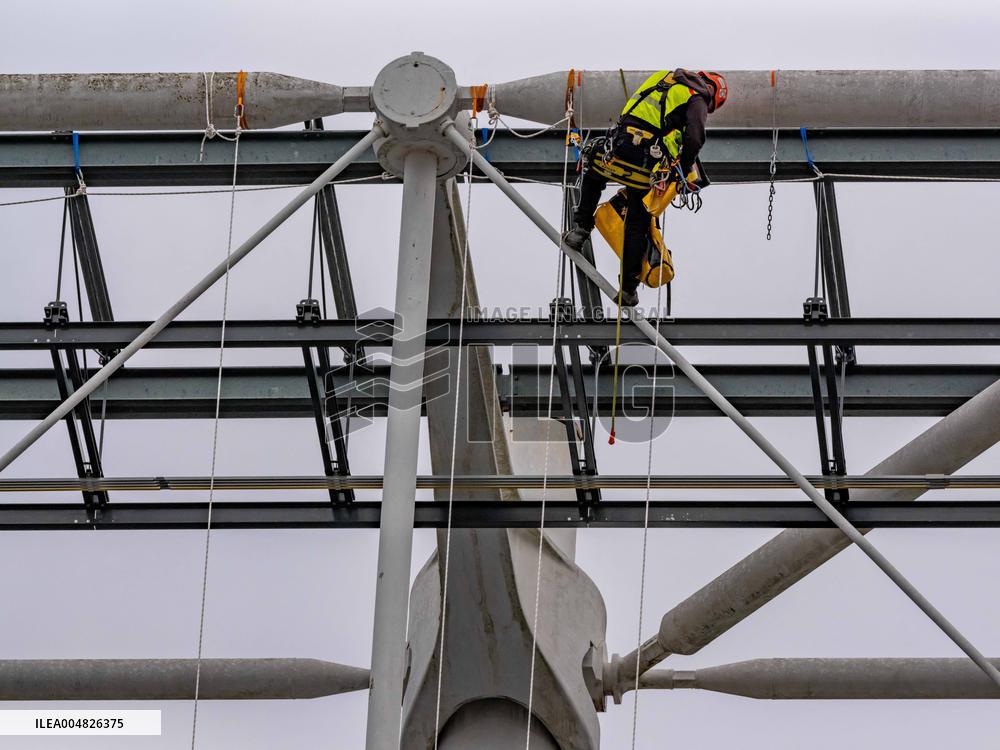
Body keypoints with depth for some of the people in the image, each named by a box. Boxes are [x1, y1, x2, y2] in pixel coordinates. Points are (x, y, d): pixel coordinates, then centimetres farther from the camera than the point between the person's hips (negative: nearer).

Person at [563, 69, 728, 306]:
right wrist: (683, 172, 4)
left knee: (592, 176, 37)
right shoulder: (697, 100, 6)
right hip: (647, 167, -3)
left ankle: (581, 228, 23)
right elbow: (694, 140, -9)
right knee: (637, 225, 9)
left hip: (617, 147, 3)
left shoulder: (663, 76, 23)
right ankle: (628, 289, 10)